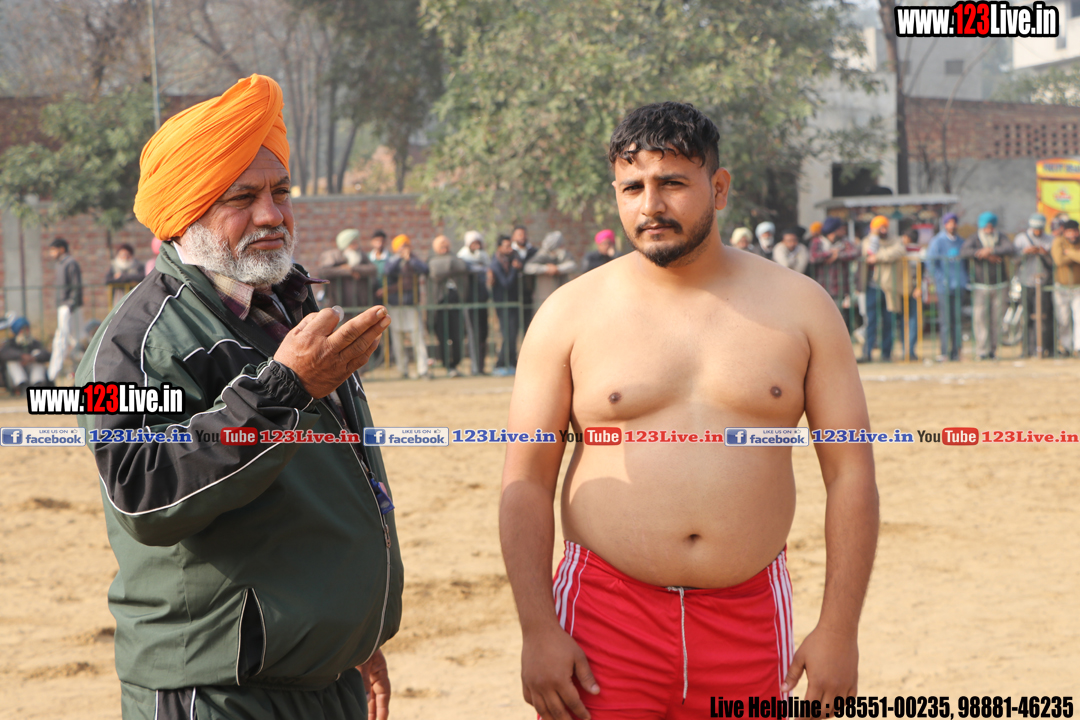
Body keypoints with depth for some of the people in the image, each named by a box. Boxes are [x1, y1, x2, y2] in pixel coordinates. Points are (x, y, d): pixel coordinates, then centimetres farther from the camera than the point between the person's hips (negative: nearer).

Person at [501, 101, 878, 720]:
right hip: (606, 617, -1)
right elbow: (527, 481, 2)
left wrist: (840, 630, -3)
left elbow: (851, 471, 4)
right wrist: (537, 630, -7)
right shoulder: (571, 314, 2)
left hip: (750, 618, 1)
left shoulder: (799, 307, 4)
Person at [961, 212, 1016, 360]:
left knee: (996, 319, 0)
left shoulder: (1000, 238, 4)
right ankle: (982, 351, -9)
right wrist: (987, 256, -24)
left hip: (1000, 286, 2)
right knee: (980, 318, -10)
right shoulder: (974, 239, -1)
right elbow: (964, 252, -20)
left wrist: (991, 250, -24)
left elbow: (1012, 249, -15)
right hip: (980, 285, -2)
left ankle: (993, 349, 7)